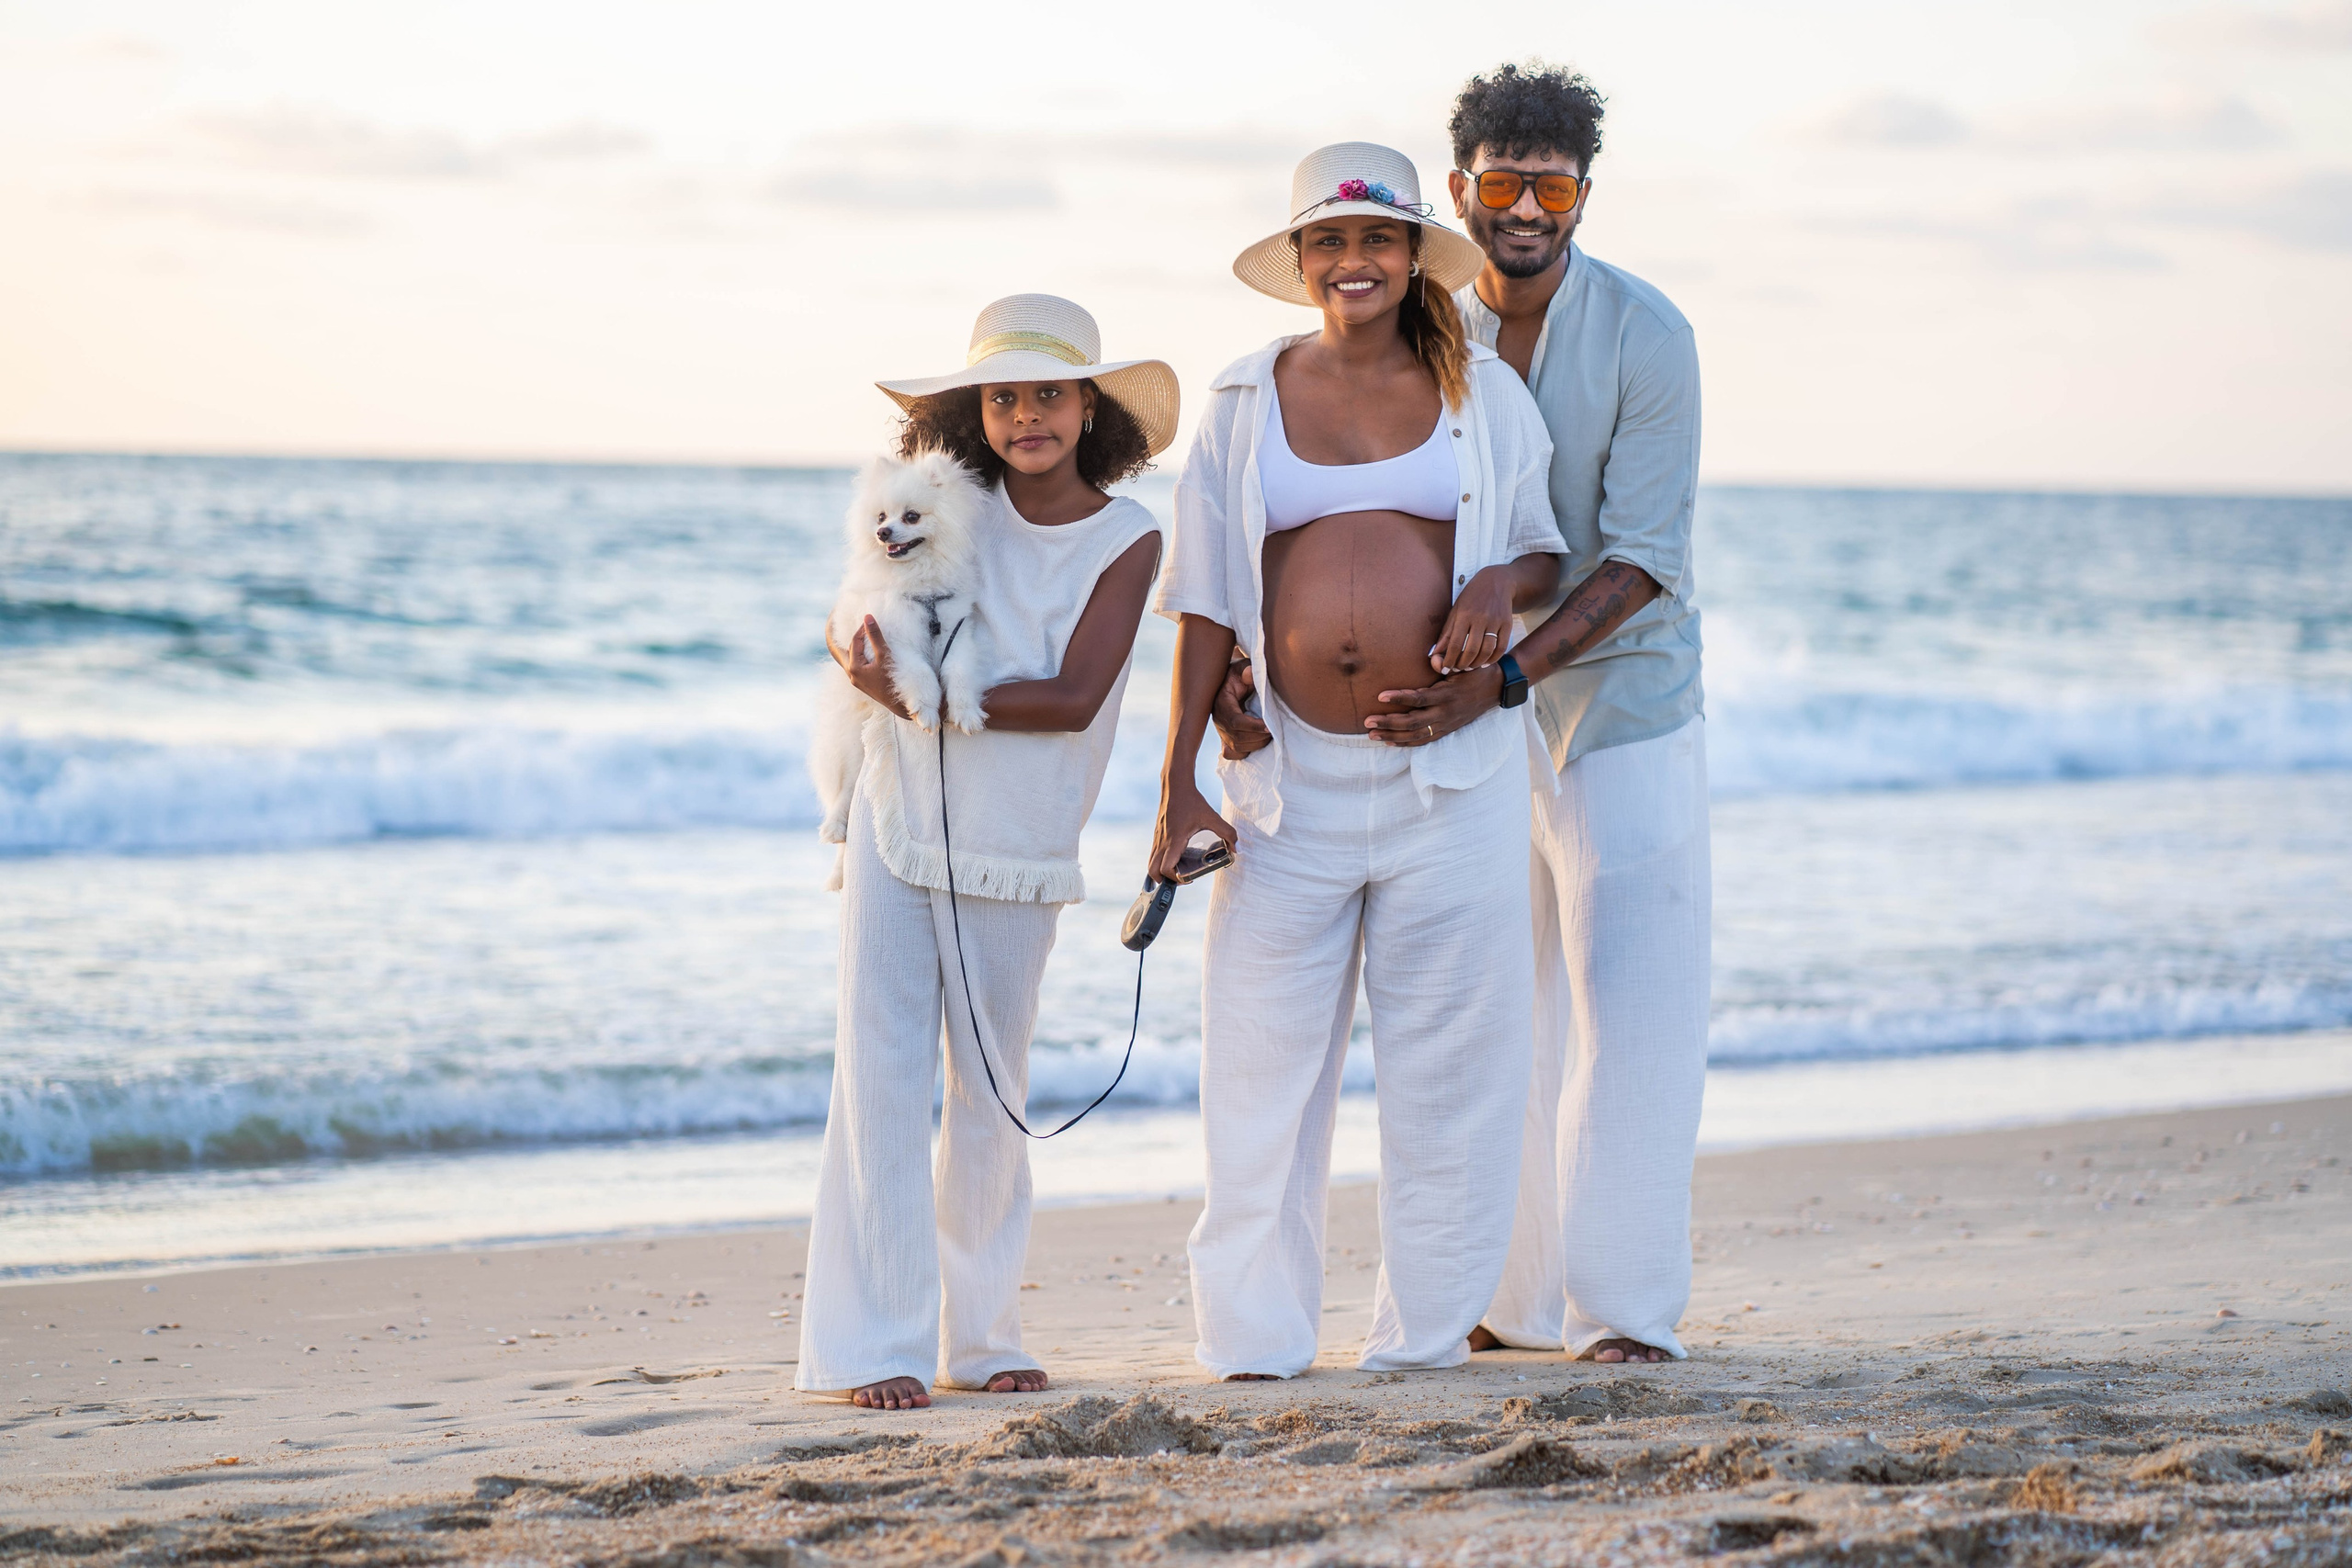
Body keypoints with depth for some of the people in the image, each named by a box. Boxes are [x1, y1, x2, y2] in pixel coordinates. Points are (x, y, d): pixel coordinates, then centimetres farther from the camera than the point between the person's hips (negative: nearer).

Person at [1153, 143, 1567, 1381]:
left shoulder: (1483, 392, 8)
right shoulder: (1244, 403, 7)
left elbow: (1550, 551, 15)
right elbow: (1205, 604, 6)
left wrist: (1503, 584, -10)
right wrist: (1177, 782, 0)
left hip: (1449, 768, 0)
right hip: (1292, 773, 0)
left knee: (1448, 1052, 2)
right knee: (1264, 1057, -3)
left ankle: (1424, 1333, 11)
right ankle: (1255, 1345, 3)